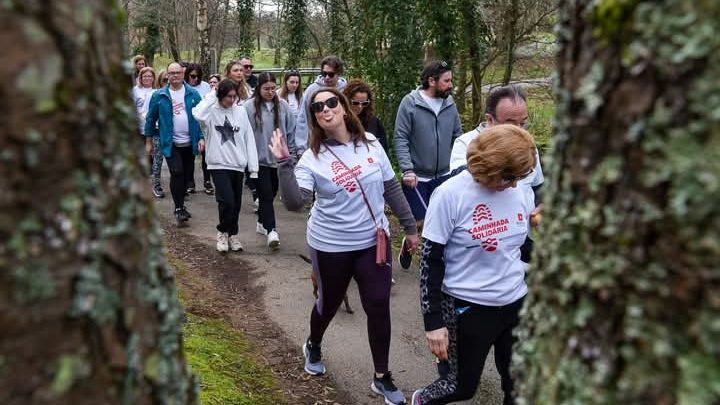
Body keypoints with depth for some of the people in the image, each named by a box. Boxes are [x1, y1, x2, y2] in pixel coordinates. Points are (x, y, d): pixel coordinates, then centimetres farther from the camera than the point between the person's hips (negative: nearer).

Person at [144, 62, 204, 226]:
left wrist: (201, 137, -5)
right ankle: (179, 208, -6)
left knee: (185, 175, 12)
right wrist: (148, 141, 6)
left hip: (189, 143, 2)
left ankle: (181, 204, 29)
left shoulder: (193, 94, 2)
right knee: (177, 173, -16)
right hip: (171, 143, -2)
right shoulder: (159, 95, -1)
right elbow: (151, 118, 5)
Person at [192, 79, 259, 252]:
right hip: (219, 164, -4)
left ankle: (232, 234, 31)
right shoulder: (212, 111, -5)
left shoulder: (241, 111, 5)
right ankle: (222, 232, 11)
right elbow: (197, 114, -31)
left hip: (238, 165, 4)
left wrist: (253, 167, 1)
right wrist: (212, 96, -17)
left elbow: (249, 139, 5)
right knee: (227, 201, -15)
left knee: (236, 204, 11)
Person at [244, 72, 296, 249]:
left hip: (279, 159, 4)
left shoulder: (282, 106, 1)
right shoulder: (249, 107, -9)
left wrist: (290, 153, 8)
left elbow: (291, 131, 7)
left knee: (271, 194, 16)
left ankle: (262, 222, 34)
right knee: (266, 195, -8)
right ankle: (271, 230, -11)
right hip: (259, 160, -4)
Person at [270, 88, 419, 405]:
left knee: (379, 307, 4)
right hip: (331, 246, -2)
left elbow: (391, 188, 5)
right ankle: (313, 347, 50)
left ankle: (382, 377, 23)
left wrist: (409, 226, 7)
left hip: (373, 241, 2)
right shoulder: (313, 158, -11)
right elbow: (294, 203, -23)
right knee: (329, 304, 17)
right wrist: (284, 164, -33)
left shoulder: (370, 142, -3)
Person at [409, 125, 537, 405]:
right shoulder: (450, 195, -17)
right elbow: (431, 261, -13)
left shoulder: (521, 191, -1)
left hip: (516, 303, 5)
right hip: (467, 307, -5)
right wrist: (433, 321, -14)